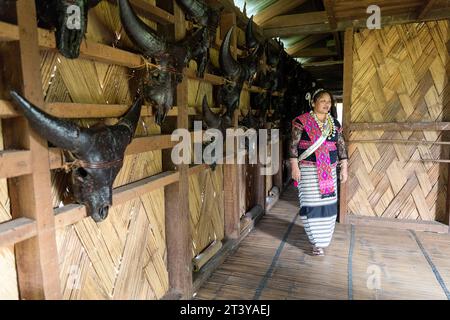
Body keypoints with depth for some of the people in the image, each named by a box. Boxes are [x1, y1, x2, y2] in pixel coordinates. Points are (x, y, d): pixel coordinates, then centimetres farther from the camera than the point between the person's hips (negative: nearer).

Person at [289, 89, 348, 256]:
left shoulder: (335, 123, 10)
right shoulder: (302, 121, -5)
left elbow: (341, 146, 12)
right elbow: (293, 145, -7)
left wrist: (344, 167, 8)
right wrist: (294, 166, -13)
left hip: (329, 169, 5)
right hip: (308, 169, -4)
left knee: (328, 203, 7)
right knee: (311, 203, -5)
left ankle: (324, 235, 28)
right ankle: (317, 241, 5)